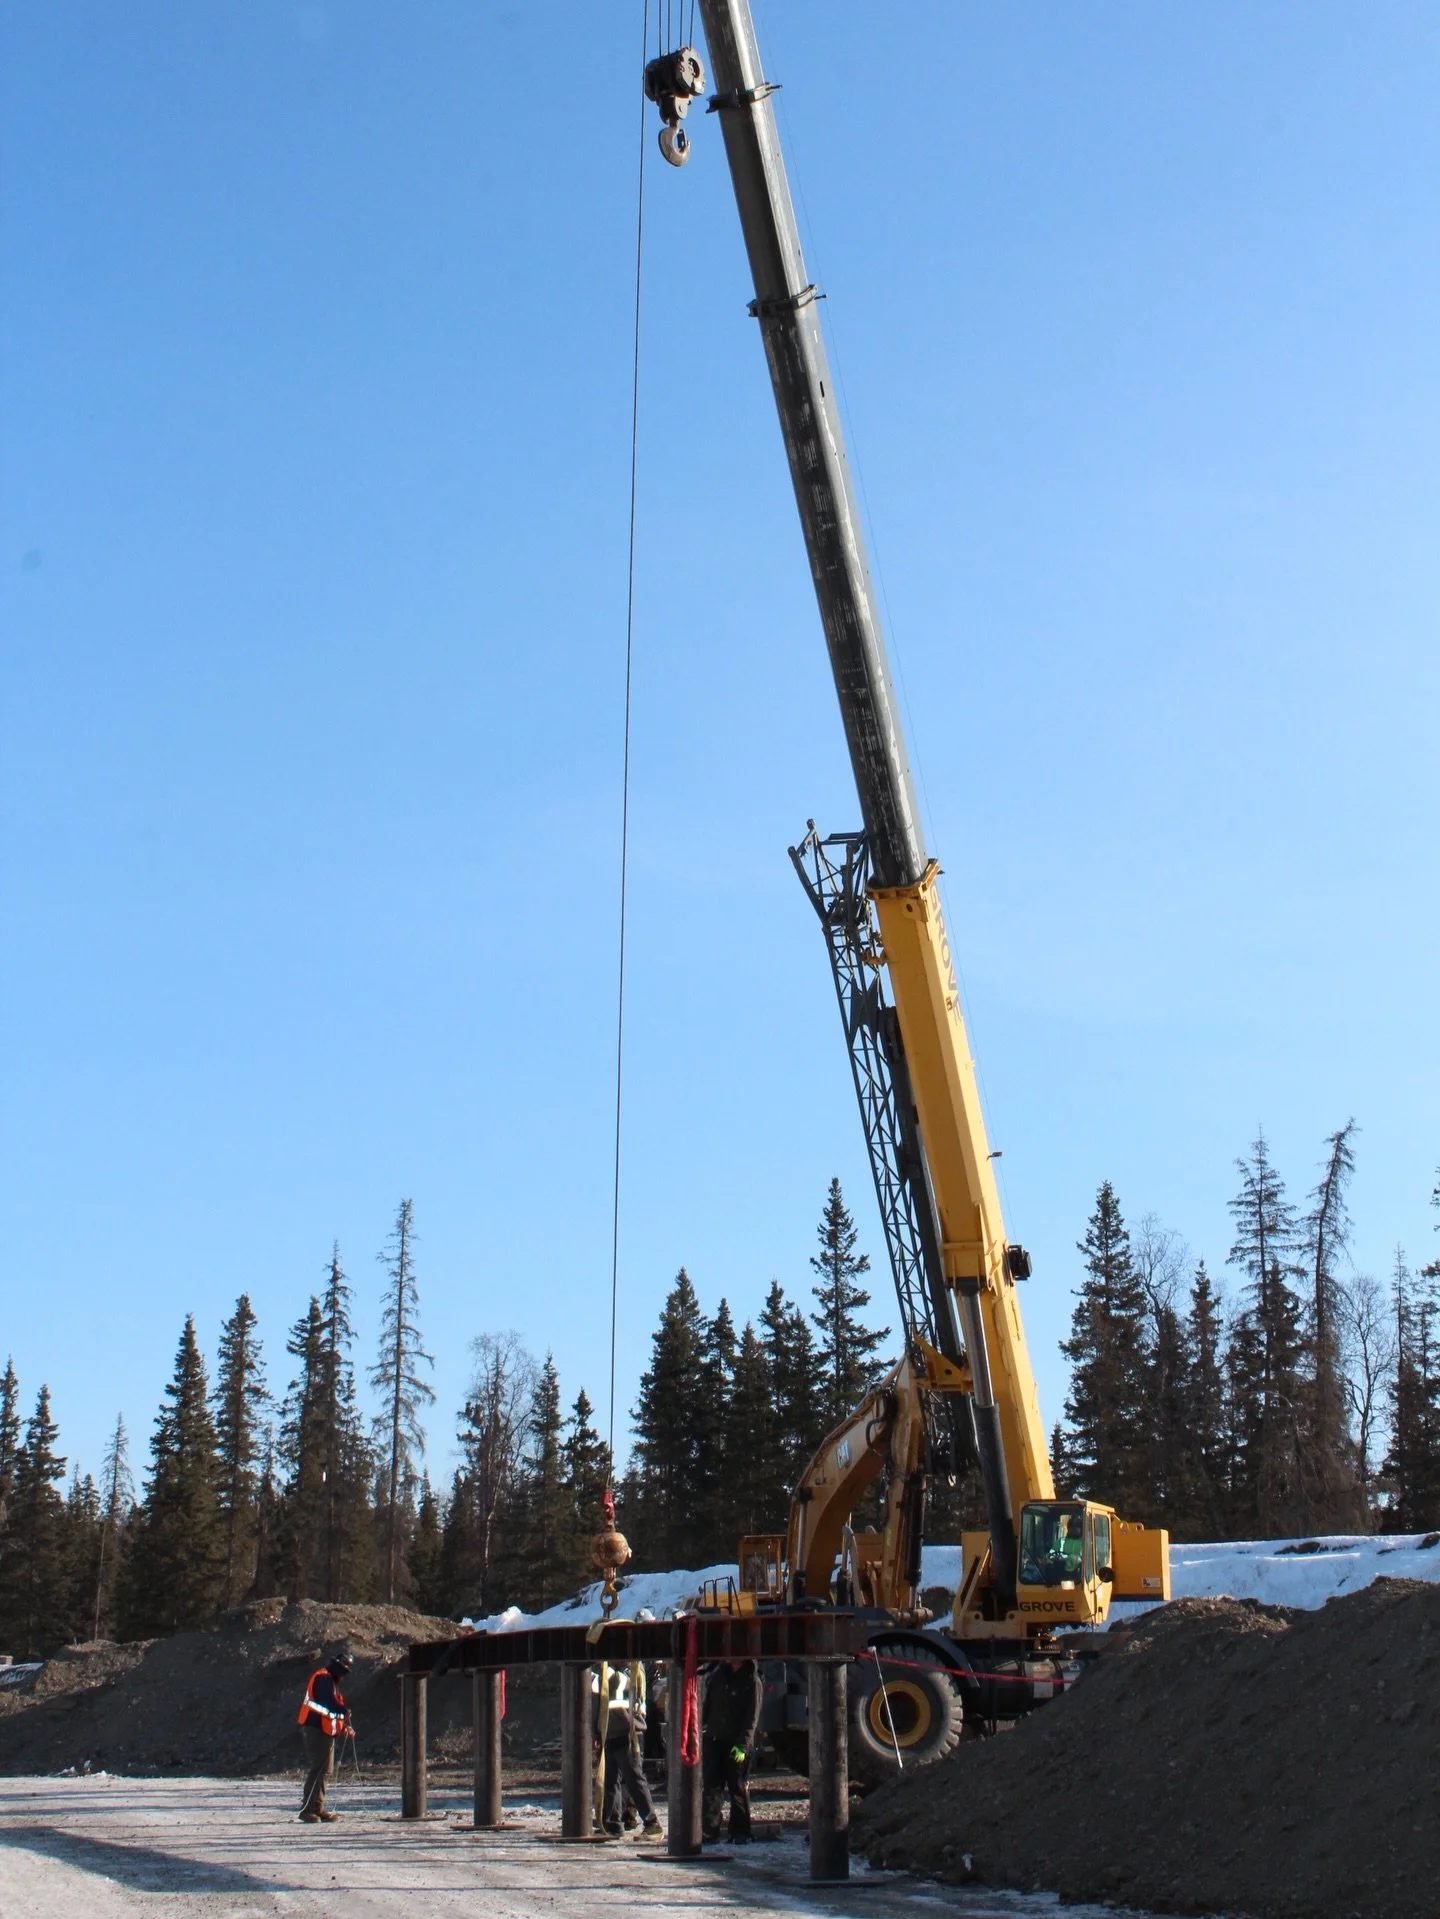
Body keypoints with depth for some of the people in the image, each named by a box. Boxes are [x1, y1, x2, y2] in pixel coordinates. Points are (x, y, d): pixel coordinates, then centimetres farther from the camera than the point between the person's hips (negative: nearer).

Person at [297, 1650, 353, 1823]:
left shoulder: (331, 1681, 23)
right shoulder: (323, 1678, -10)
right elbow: (328, 1702, -25)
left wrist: (345, 1726, 8)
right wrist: (344, 1711, -30)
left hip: (325, 1731, 11)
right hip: (316, 1729, -11)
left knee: (326, 1770, 12)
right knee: (318, 1768, -14)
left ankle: (317, 1809, 17)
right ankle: (308, 1809, -15)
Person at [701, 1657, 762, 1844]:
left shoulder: (752, 1680, -7)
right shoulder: (718, 1674, 10)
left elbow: (752, 1717, -11)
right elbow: (707, 1705, 16)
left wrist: (742, 1745, -18)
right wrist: (701, 1729, 7)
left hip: (737, 1744, -5)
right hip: (713, 1740, 5)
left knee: (738, 1789, 1)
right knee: (710, 1787, 2)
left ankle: (740, 1833, 7)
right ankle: (709, 1829, 5)